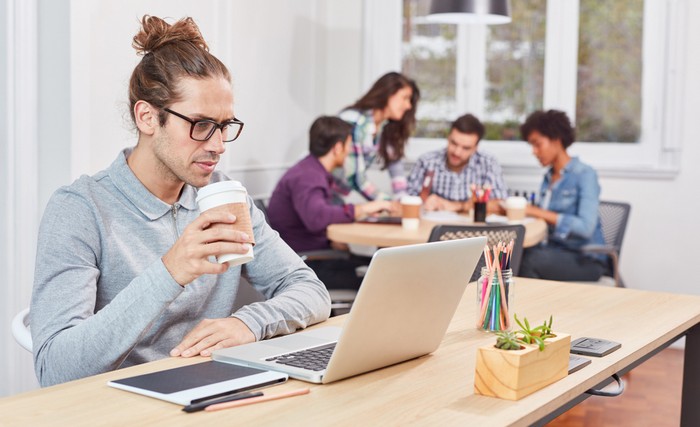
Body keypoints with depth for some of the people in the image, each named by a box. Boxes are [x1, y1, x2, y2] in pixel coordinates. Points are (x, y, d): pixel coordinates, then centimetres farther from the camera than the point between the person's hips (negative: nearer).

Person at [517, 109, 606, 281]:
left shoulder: (585, 175, -8)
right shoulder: (548, 177, 14)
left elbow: (586, 227, -20)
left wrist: (539, 212, -21)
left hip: (585, 260, -6)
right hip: (553, 251, 6)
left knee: (529, 261, -32)